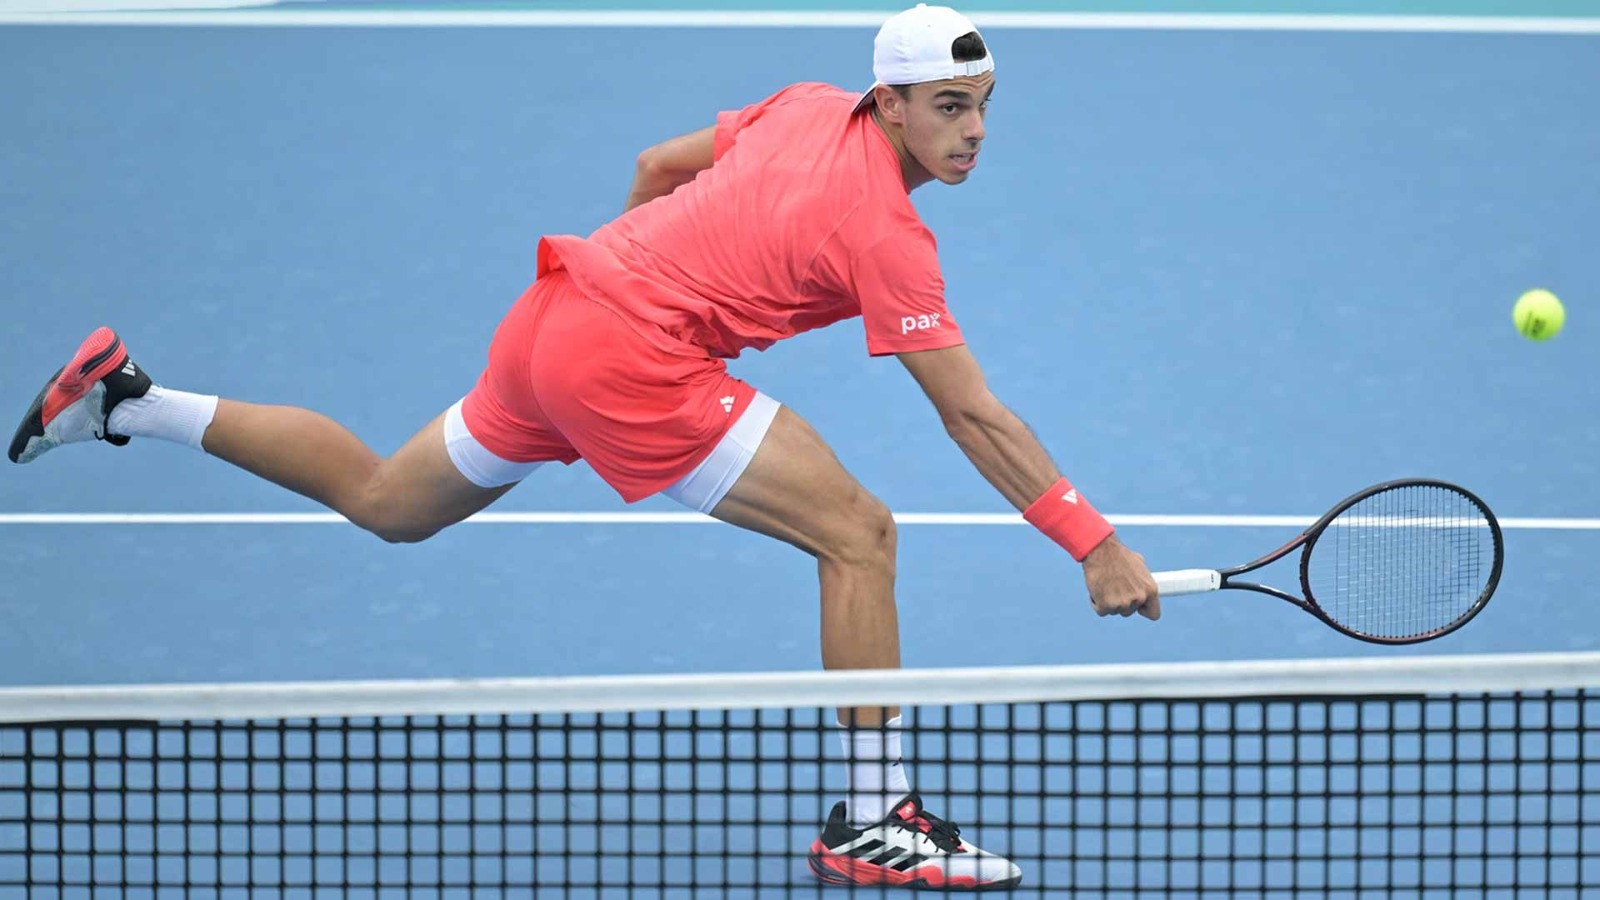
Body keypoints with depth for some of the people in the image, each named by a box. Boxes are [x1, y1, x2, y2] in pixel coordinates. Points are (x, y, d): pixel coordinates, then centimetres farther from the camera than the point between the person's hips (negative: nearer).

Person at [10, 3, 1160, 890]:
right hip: (631, 354, -9)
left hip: (554, 314, 9)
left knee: (384, 502, 28)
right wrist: (1096, 545, -17)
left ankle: (124, 398, 30)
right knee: (858, 533, -11)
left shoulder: (808, 106, 7)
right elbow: (975, 418, -18)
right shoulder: (887, 233, -17)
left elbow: (657, 168, 20)